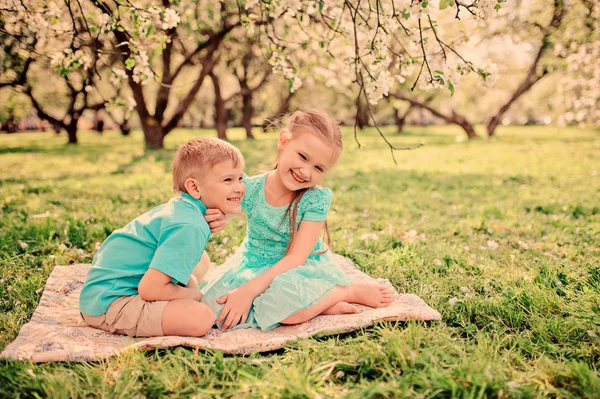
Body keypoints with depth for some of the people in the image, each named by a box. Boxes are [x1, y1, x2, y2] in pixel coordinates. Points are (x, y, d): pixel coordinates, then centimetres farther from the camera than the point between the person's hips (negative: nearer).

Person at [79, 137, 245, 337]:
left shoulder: (179, 207, 5)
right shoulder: (190, 227, -24)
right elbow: (150, 289, -27)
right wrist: (194, 295, -10)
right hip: (110, 304, -10)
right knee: (201, 317, -25)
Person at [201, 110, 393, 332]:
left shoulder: (316, 199, -17)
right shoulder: (250, 188, -12)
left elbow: (296, 256, -22)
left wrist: (250, 289, -31)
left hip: (302, 269, -4)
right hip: (255, 268, 4)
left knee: (281, 296, -39)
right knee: (213, 303, -25)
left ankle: (352, 291, -10)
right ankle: (315, 303, -18)